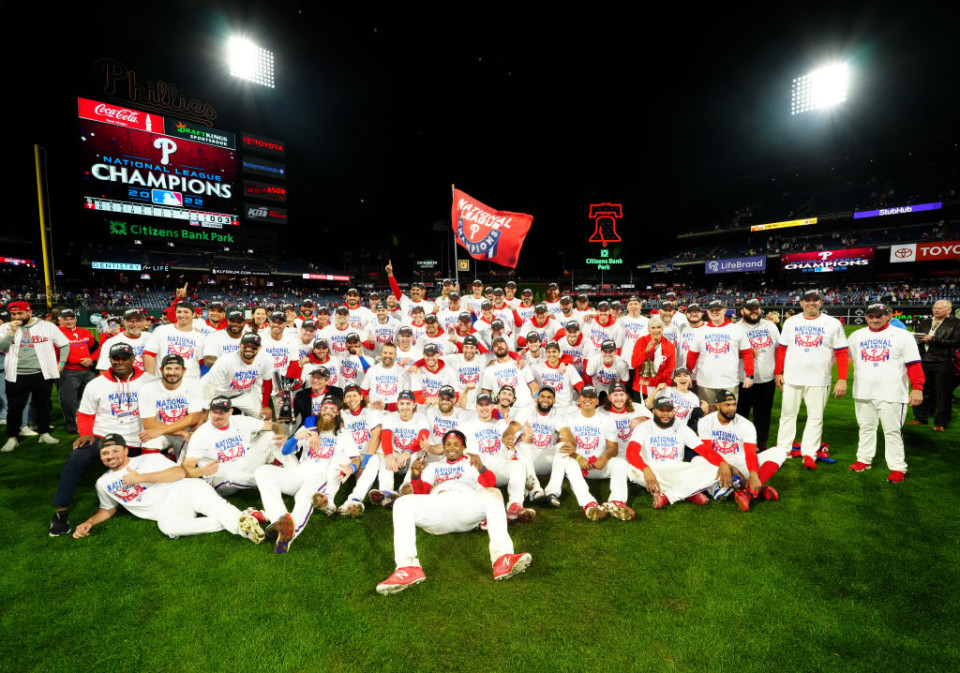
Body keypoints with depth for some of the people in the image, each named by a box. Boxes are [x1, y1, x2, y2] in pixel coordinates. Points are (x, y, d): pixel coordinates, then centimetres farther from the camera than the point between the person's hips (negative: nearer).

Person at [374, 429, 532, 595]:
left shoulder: (471, 463, 30)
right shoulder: (433, 467, 36)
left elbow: (490, 483, 12)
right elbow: (422, 491, 22)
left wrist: (481, 468, -12)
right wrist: (416, 477, -2)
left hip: (467, 505, -1)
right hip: (437, 505, 2)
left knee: (493, 494, -32)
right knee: (403, 503, -26)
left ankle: (502, 560, -50)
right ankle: (407, 568, -41)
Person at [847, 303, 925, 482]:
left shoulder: (902, 336, 0)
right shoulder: (857, 336, 10)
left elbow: (914, 364, -4)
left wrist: (917, 388, -12)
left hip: (891, 394, -3)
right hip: (863, 393, 3)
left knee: (892, 430, 0)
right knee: (865, 427, 13)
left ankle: (897, 468, 9)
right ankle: (864, 459, 25)